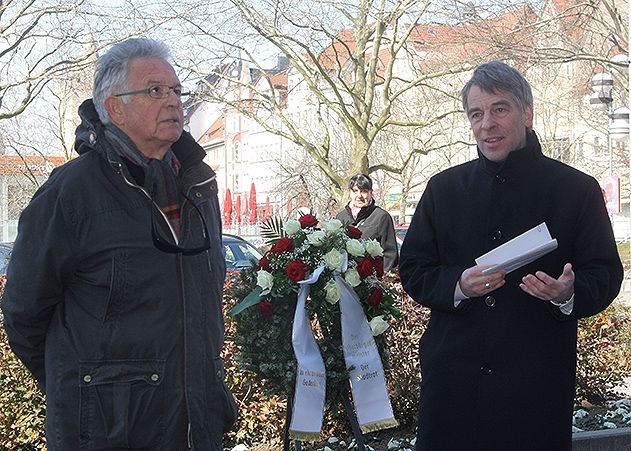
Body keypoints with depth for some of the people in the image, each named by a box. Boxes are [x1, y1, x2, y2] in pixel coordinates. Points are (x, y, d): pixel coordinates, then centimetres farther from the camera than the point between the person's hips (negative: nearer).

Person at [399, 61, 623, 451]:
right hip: (454, 377, 2)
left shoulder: (578, 190, 2)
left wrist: (570, 293, -20)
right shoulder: (444, 188, 9)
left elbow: (606, 275, 3)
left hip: (538, 383, -1)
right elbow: (413, 271, 8)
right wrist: (457, 284, -13)